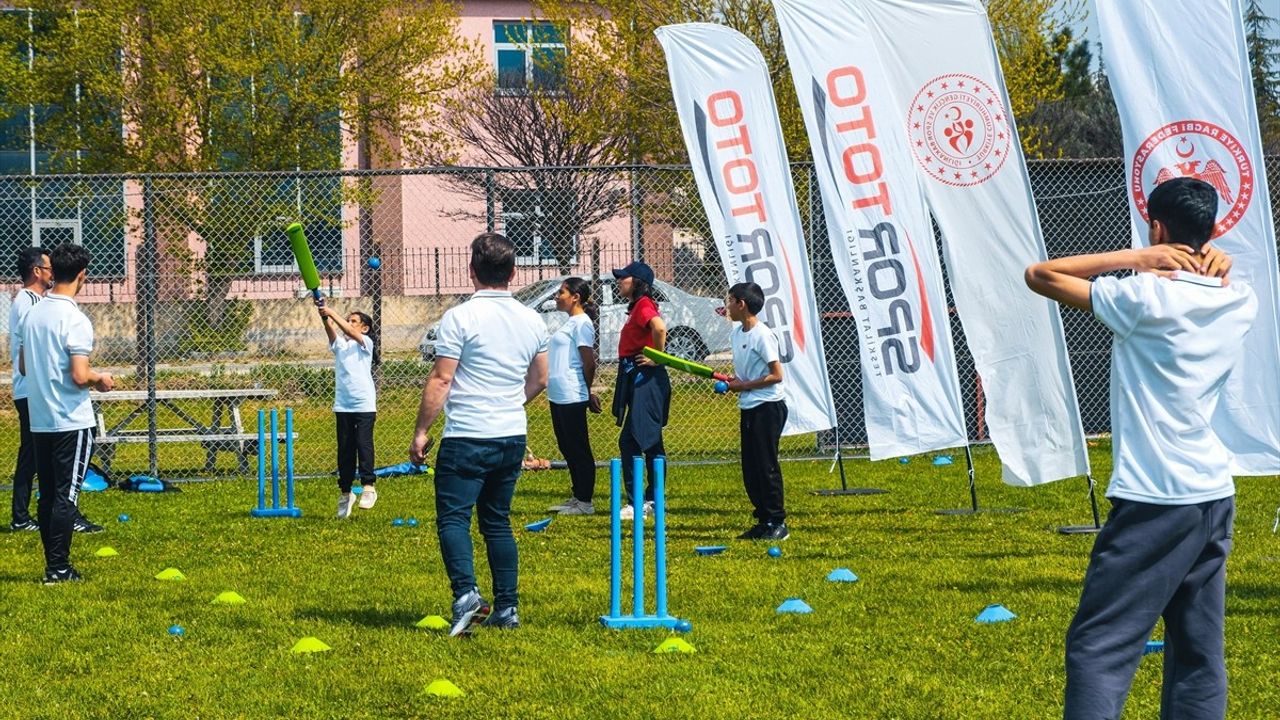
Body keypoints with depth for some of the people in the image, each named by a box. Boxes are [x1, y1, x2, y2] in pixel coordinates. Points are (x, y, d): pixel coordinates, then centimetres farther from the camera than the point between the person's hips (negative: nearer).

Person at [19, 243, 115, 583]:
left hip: (40, 420, 7)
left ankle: (53, 564, 16)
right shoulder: (75, 320, -17)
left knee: (47, 495, 11)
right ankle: (58, 568, -2)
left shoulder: (33, 314, 6)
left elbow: (23, 366, 15)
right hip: (72, 421, -7)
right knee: (66, 495, -3)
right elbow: (79, 376, -22)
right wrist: (101, 379, -3)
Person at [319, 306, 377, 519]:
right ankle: (345, 492, 11)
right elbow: (332, 330, -5)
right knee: (345, 449, 6)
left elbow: (351, 333, -17)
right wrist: (324, 317, -24)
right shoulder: (339, 344, 13)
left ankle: (368, 486, -13)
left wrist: (333, 314, -24)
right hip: (342, 405, 4)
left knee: (363, 443, -14)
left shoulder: (365, 342, 3)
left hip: (364, 404, -4)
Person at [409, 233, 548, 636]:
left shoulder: (459, 318, -11)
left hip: (466, 437, -6)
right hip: (513, 437, 6)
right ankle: (506, 608, 11)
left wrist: (421, 432, -5)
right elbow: (539, 381, 20)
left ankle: (466, 593, -24)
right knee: (498, 521, 14)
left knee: (453, 518, -5)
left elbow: (440, 381, -12)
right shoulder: (532, 321, 8)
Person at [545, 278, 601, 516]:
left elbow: (589, 362, -16)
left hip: (572, 398, -10)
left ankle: (585, 502, 0)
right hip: (559, 396, 10)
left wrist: (587, 393, -6)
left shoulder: (581, 323, -13)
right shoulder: (570, 322, 17)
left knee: (578, 450, -4)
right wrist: (587, 394, 19)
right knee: (568, 449, 15)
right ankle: (577, 498, 23)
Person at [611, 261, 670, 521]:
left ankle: (636, 503, -12)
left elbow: (660, 327, -34)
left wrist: (656, 359, -23)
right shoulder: (638, 306, 16)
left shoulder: (643, 305, -15)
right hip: (637, 379, 11)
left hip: (644, 380, -11)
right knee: (650, 442, 14)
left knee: (630, 441, -11)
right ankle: (653, 498, 21)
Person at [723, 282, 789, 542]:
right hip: (748, 408, 9)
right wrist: (732, 380, 2)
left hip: (767, 406, -9)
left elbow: (776, 375, -18)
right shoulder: (738, 333, 11)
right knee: (750, 469, 9)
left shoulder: (762, 335, -15)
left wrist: (743, 385, -16)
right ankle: (763, 521, 16)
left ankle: (777, 523, -1)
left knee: (766, 466, -6)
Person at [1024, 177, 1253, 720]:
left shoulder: (1144, 298, -11)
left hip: (1155, 500, -7)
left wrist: (1136, 258, -6)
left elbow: (1038, 274, -5)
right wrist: (1217, 264, 8)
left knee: (1098, 648, -8)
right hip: (1215, 497, 7)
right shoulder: (1240, 303, 6)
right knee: (1198, 651, 10)